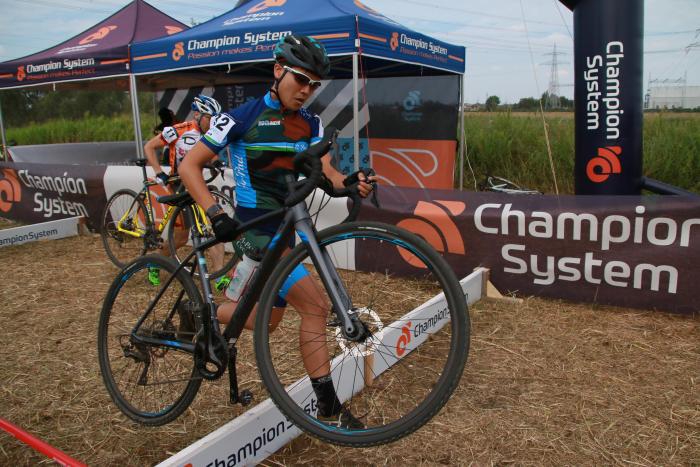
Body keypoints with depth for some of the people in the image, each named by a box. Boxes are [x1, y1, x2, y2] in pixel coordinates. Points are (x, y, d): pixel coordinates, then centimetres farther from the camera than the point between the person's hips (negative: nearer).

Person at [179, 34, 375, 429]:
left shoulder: (311, 124, 7)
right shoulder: (243, 117, -11)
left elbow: (325, 170, -6)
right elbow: (190, 165, -9)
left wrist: (352, 183, -29)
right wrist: (216, 214, -23)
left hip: (287, 229, 7)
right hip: (256, 231, -7)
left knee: (268, 319, 18)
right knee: (316, 308, -13)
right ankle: (330, 409, 0)